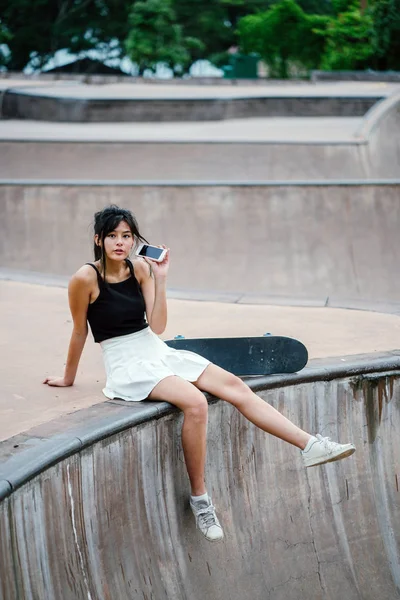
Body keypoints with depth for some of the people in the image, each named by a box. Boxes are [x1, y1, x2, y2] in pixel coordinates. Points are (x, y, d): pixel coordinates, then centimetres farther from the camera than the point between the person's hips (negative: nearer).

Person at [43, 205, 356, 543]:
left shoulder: (140, 268, 4)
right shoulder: (86, 278, -11)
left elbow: (156, 327, 0)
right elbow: (79, 333, 1)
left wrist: (160, 278, -7)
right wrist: (68, 379, 11)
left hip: (159, 353, 6)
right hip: (127, 365, -6)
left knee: (233, 385, -10)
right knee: (195, 402, -31)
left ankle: (311, 445, -12)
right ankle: (199, 499, -19)